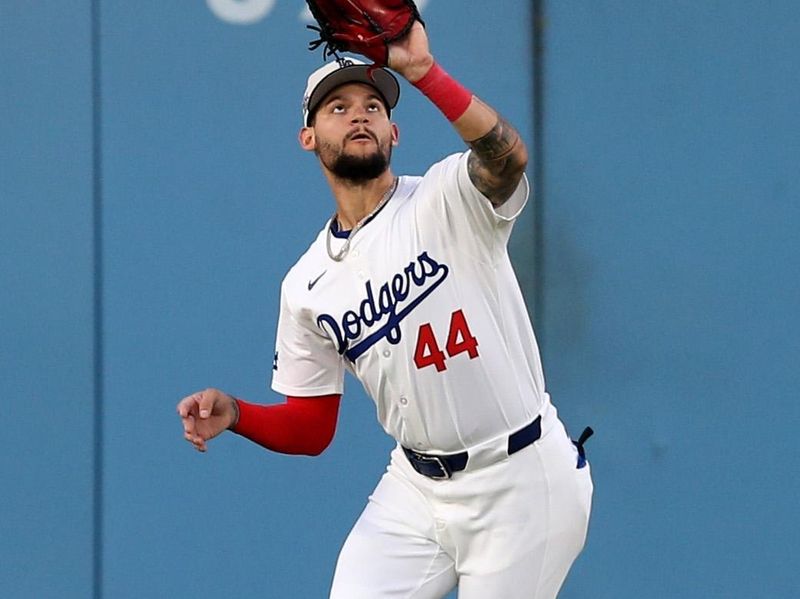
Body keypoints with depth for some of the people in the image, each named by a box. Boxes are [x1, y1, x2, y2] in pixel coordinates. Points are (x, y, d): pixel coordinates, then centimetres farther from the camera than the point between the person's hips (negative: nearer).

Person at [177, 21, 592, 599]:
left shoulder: (448, 200, -8)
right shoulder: (306, 286, 5)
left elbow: (507, 155, -33)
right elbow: (311, 429, 9)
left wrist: (424, 72, -44)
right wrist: (234, 415, -10)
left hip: (520, 484, -4)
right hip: (416, 488, 4)